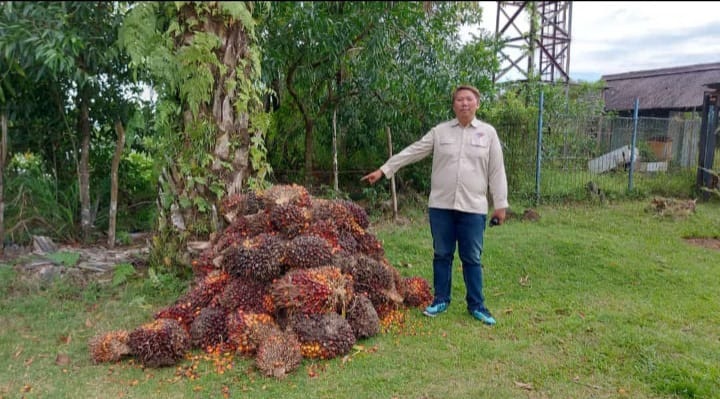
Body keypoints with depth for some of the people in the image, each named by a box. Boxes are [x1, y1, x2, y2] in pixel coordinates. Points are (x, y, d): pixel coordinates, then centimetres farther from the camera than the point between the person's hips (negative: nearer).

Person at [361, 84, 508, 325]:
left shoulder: (488, 133, 3)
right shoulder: (440, 131, 4)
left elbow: (496, 171, 3)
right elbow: (412, 152, 5)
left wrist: (500, 204, 1)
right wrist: (384, 170, 1)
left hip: (473, 208, -1)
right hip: (441, 205, 1)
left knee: (472, 258, 6)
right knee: (442, 254, 10)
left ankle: (476, 305, 18)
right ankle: (441, 300, 24)